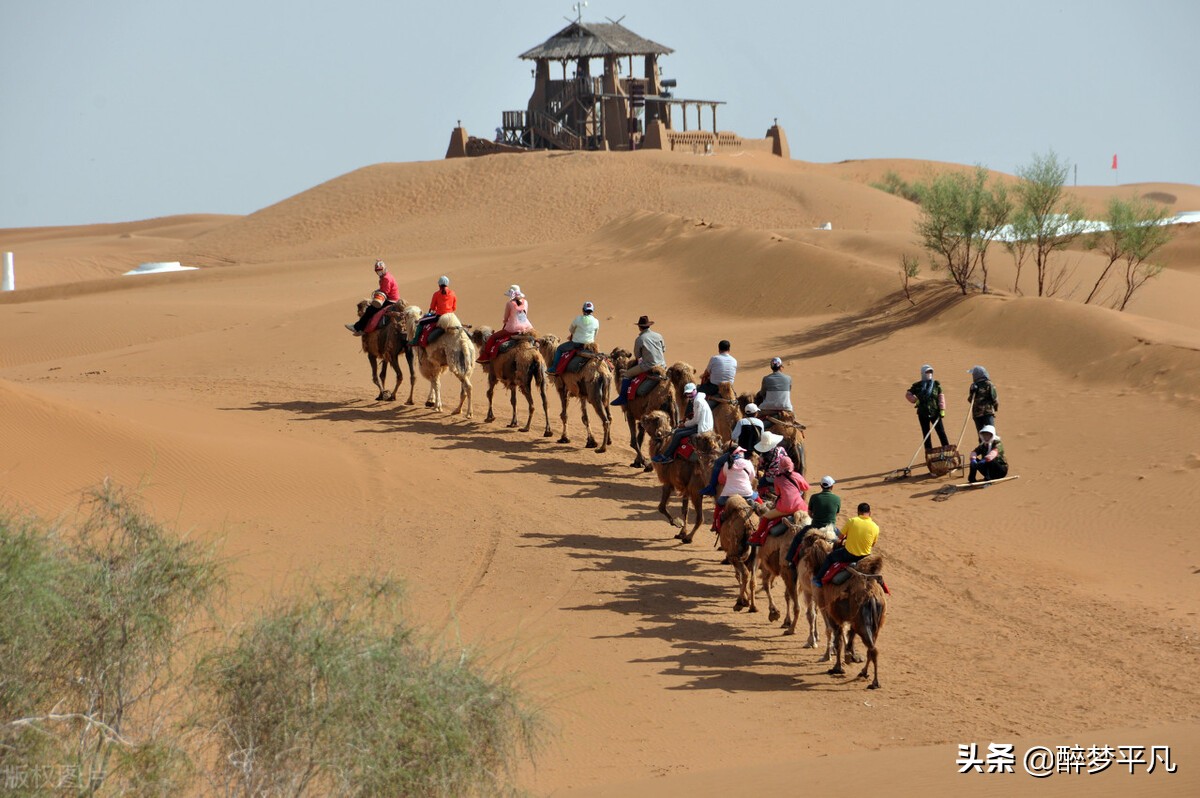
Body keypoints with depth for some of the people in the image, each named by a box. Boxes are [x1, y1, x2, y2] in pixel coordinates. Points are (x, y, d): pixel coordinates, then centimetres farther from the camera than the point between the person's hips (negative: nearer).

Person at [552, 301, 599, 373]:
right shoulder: (596, 322, -3)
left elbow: (570, 330, 4)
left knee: (559, 349, 18)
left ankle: (554, 368, 12)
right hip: (589, 344, 3)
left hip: (576, 343, -3)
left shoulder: (578, 319, -11)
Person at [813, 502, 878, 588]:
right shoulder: (875, 527, -8)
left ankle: (818, 579, 30)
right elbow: (872, 545, 6)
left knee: (830, 556, 25)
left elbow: (841, 537, -1)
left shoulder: (851, 521, -12)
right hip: (864, 558, 1)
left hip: (848, 555, -1)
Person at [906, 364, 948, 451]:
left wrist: (942, 410, -8)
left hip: (935, 413, -1)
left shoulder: (936, 384, 4)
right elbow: (908, 394, 11)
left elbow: (941, 397, 1)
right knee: (926, 435, 4)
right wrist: (915, 401, -5)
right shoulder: (917, 385, 5)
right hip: (923, 413, 1)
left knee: (941, 433, -4)